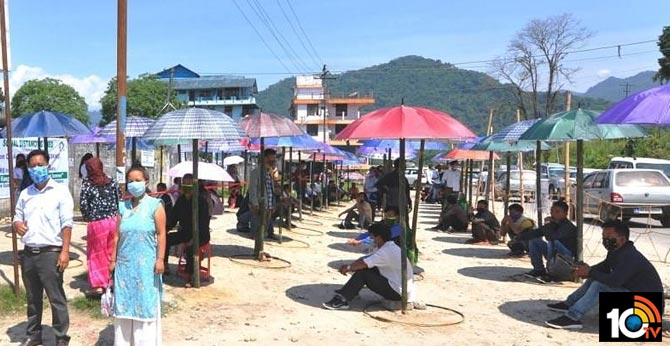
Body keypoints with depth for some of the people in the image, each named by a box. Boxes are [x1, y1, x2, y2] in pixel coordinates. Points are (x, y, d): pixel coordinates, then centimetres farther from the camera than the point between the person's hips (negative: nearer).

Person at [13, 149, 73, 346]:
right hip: (28, 254, 5)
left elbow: (67, 223, -8)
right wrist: (17, 225, -7)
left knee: (56, 298, 0)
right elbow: (17, 217, 19)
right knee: (32, 298, 16)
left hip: (50, 253, -5)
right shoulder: (25, 194, 12)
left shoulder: (60, 191, -4)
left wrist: (65, 251, -15)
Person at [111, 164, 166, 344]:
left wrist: (160, 259, -13)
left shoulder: (155, 205, -4)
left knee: (146, 305, 2)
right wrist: (113, 260, 8)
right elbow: (117, 235, 10)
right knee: (124, 304, 10)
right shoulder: (123, 206, 8)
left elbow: (161, 234, -7)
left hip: (146, 264, -4)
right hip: (124, 263, 4)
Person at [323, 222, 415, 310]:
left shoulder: (387, 251, -22)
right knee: (364, 268, 8)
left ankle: (343, 300, -9)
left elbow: (363, 263, -22)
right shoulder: (390, 247, 10)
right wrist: (350, 266, -1)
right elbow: (366, 259, 11)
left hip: (398, 292, -10)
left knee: (363, 272, -13)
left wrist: (348, 268, -5)